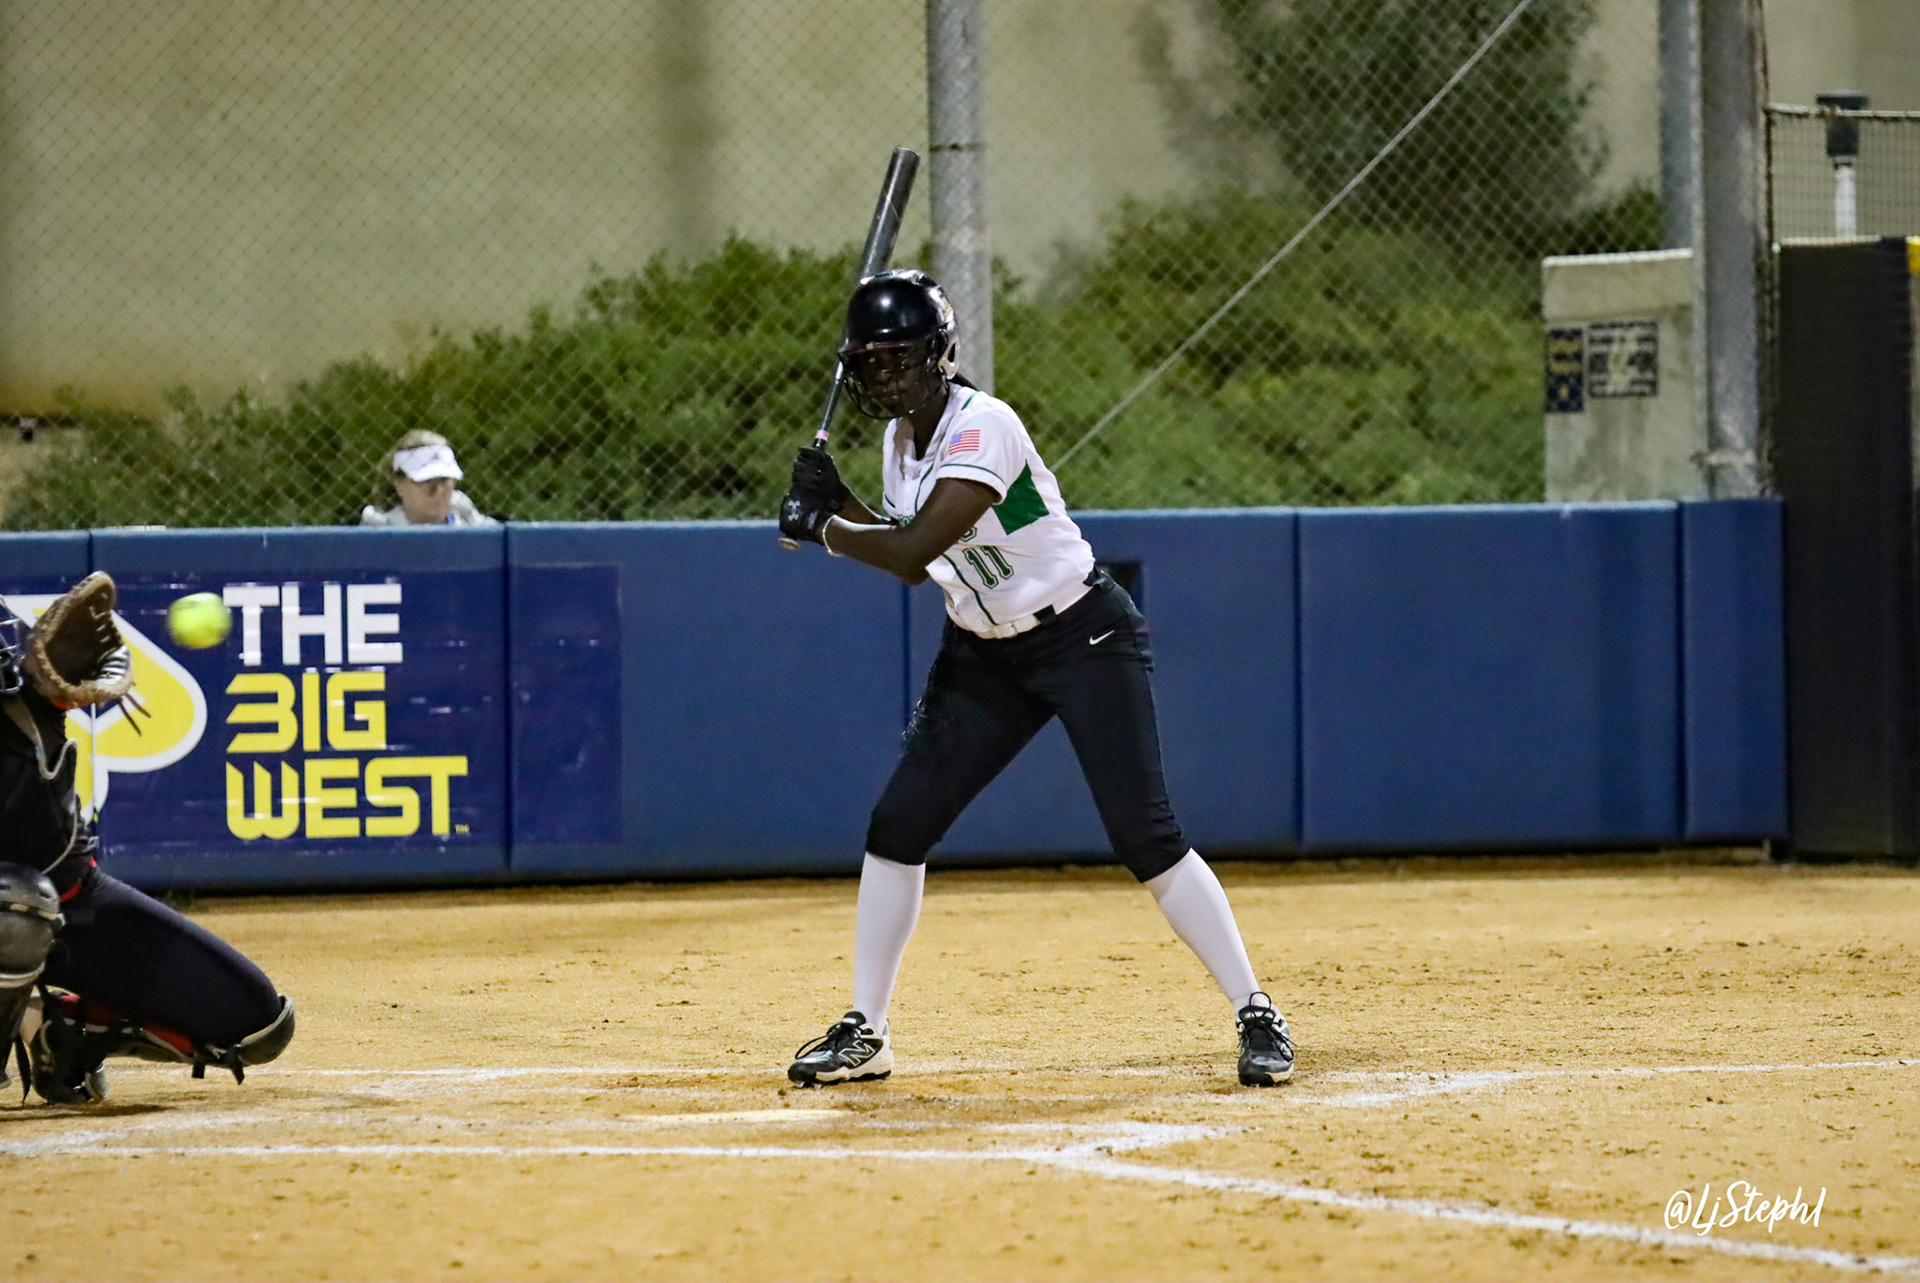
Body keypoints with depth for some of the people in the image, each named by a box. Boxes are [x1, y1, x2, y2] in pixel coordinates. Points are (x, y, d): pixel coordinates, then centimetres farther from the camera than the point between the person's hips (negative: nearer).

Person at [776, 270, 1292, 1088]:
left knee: (1145, 837, -14)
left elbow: (917, 546, -31)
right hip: (984, 653, 8)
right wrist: (837, 505, 1)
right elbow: (915, 563, 14)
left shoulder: (982, 428, -24)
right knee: (897, 826, 1)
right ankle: (865, 1034, 10)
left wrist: (824, 531, -17)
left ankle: (1255, 1015, -5)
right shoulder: (901, 438, 3)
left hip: (1085, 640, -8)